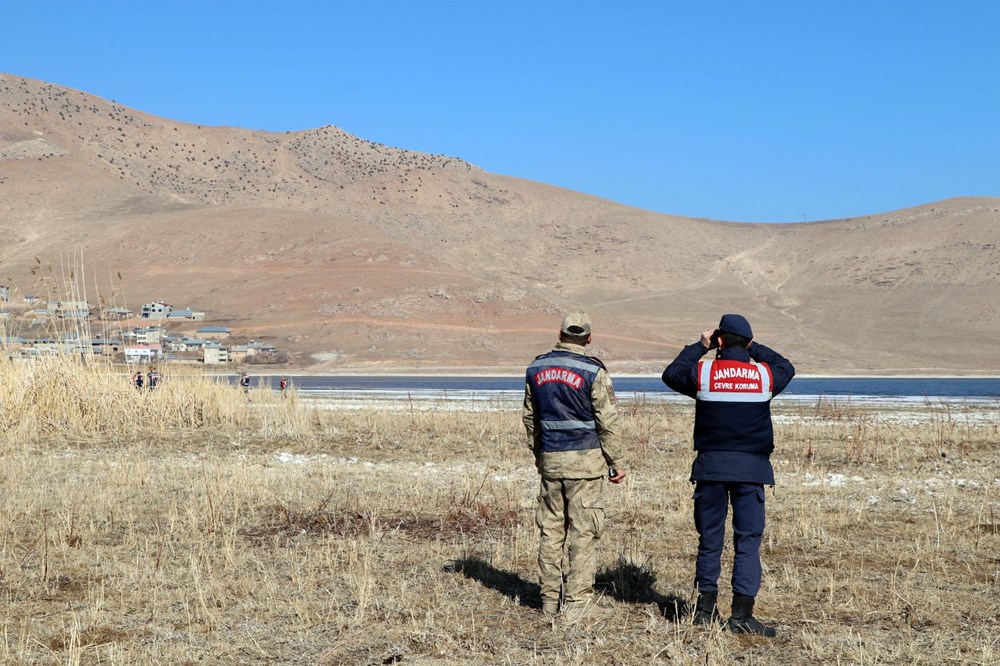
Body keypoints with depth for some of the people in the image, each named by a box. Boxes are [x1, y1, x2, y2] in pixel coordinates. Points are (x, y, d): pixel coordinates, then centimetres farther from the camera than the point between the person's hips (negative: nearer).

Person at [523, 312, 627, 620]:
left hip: (550, 459, 5)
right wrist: (617, 463, 0)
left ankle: (550, 599, 17)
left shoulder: (536, 369, 7)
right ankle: (577, 602, -1)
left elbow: (530, 417, 16)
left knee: (550, 528, 12)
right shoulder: (593, 372, -10)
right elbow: (607, 422, -8)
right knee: (583, 531, -1)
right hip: (585, 459, -5)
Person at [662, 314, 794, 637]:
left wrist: (699, 346, 20)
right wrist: (754, 348, 25)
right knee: (748, 541, 2)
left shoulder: (702, 372, -4)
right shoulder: (764, 375, 0)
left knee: (710, 539, 11)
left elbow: (670, 374, 16)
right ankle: (741, 615, -2)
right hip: (751, 468, -1)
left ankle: (705, 609, 19)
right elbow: (786, 367, 23)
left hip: (711, 466, 1)